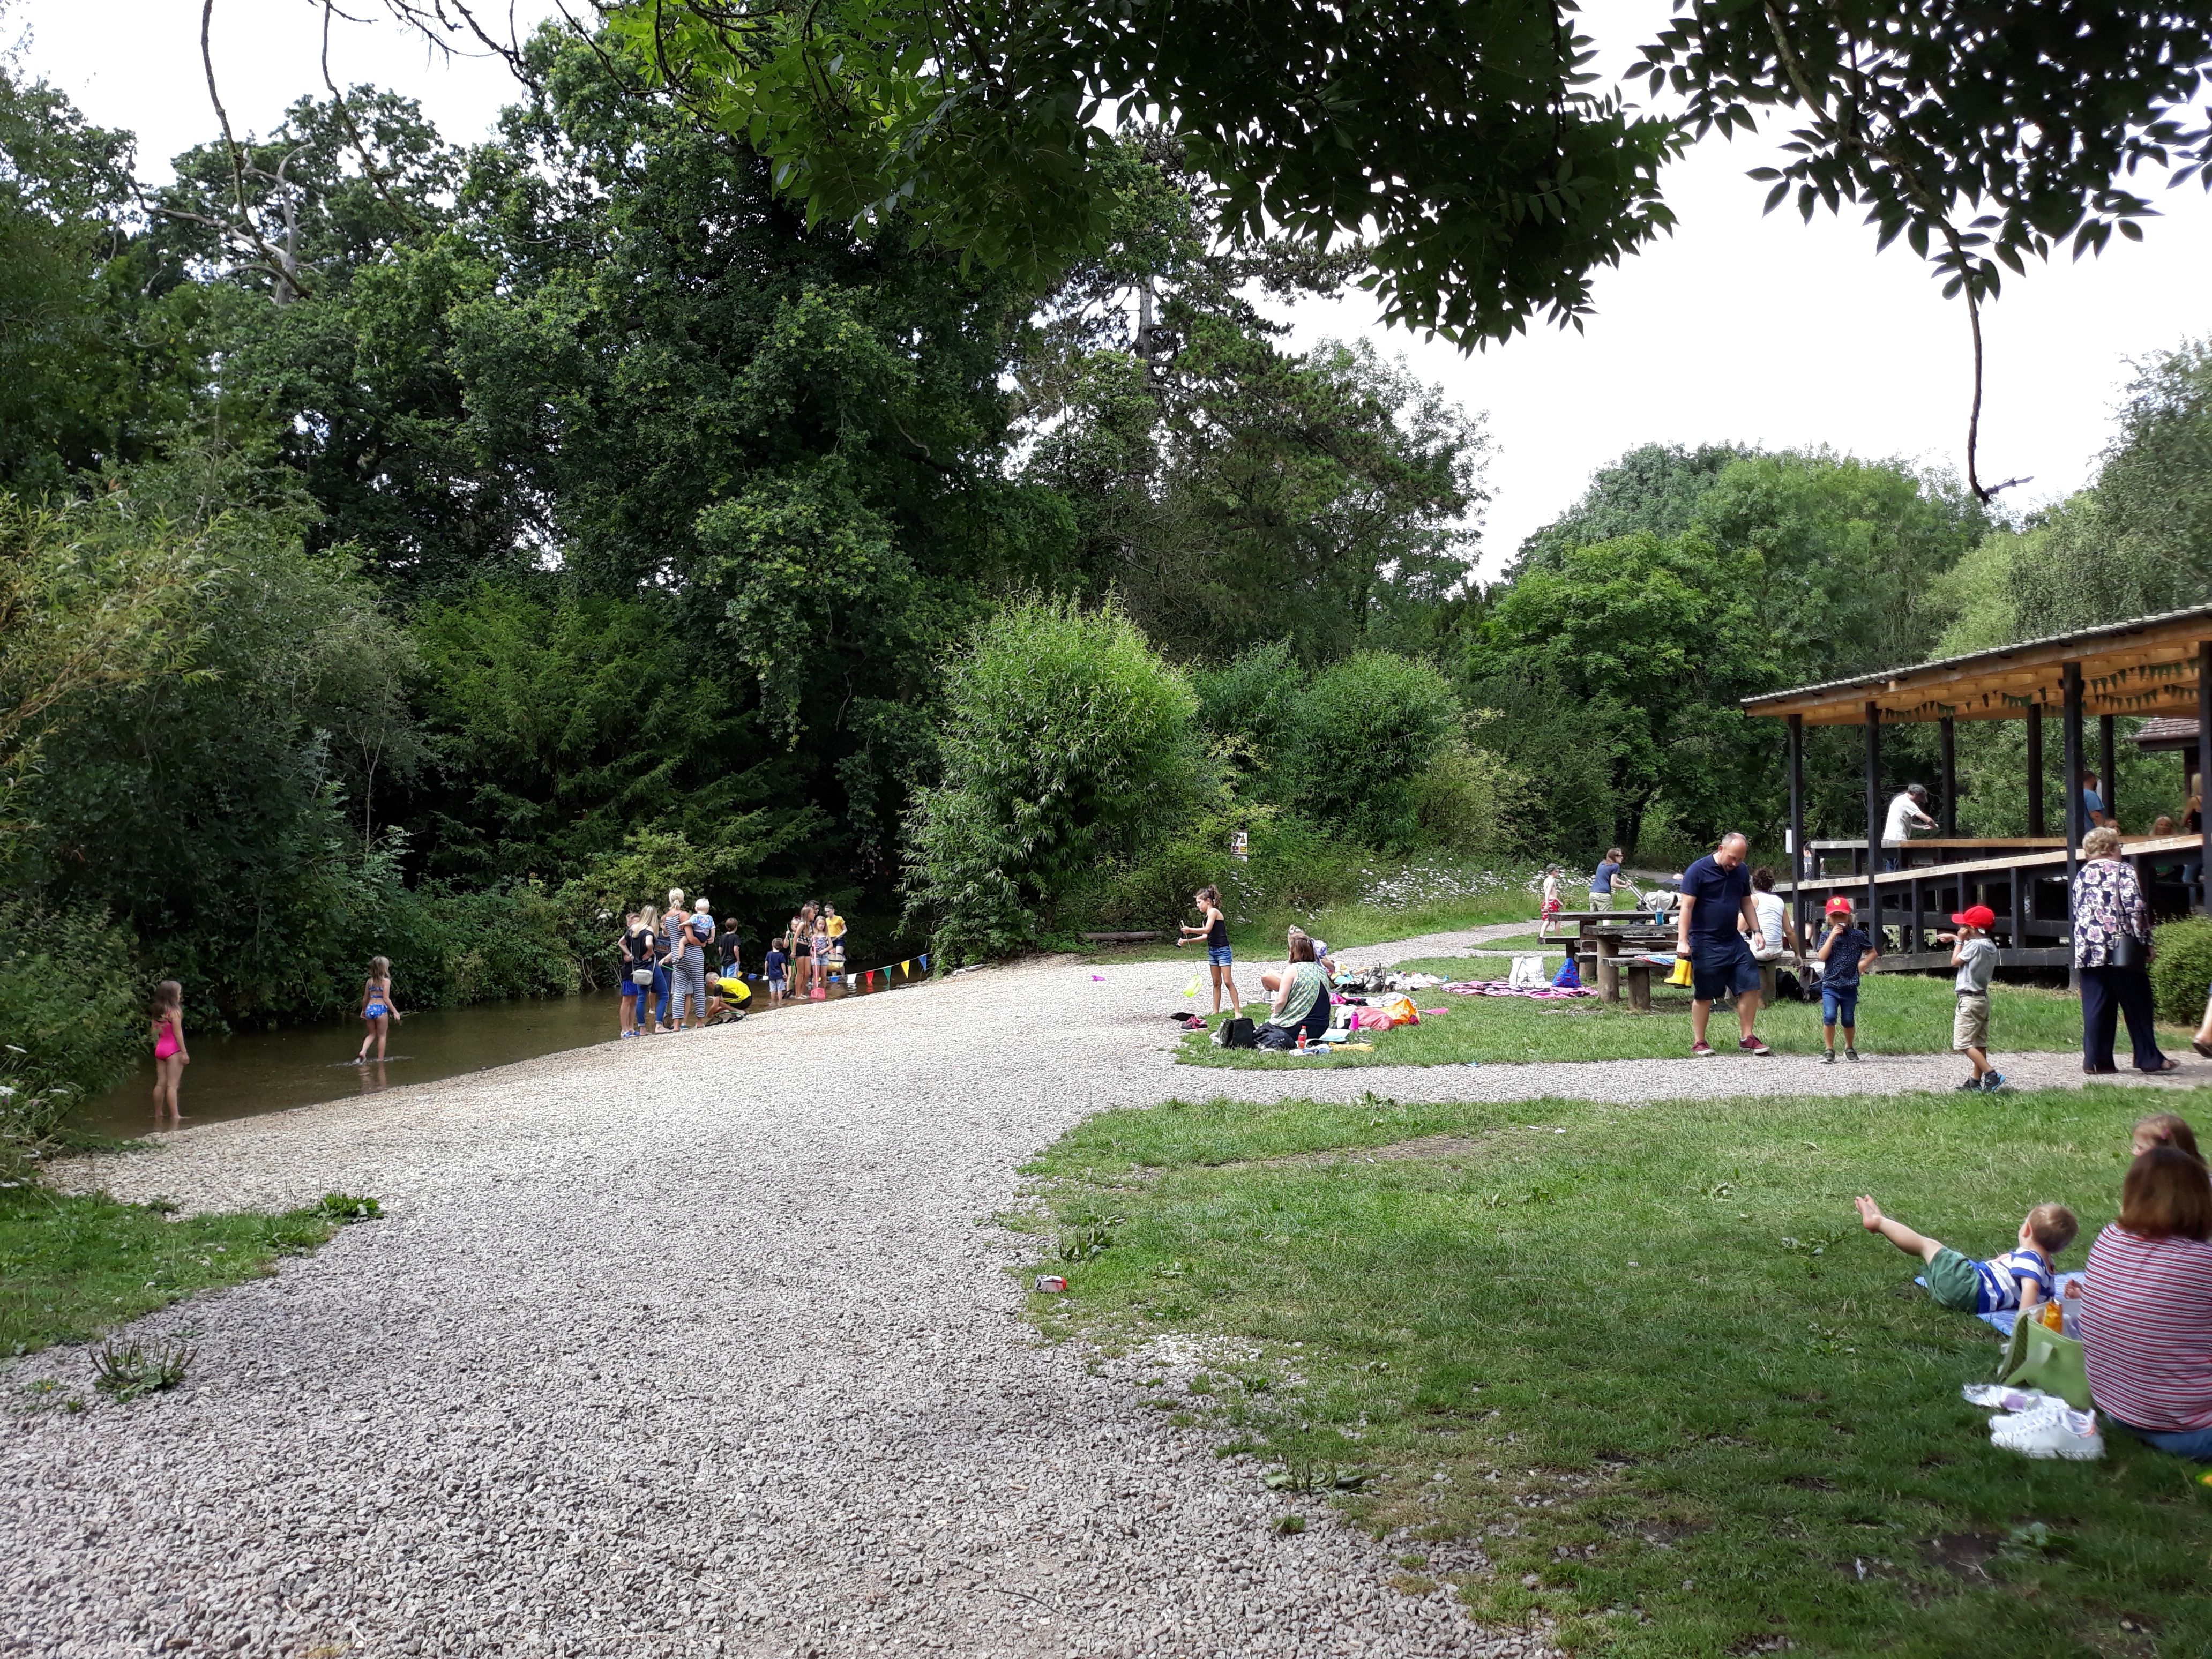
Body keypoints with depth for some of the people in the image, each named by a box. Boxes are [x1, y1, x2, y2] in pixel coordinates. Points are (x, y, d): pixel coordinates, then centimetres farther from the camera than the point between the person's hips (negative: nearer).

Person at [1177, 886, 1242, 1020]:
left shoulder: (1214, 912, -11)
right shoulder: (1207, 917, 14)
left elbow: (1207, 930, -23)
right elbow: (1206, 936, 10)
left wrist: (1190, 930, -16)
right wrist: (1187, 941, 8)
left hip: (1223, 951, -9)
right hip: (1212, 952, 9)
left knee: (1228, 982, -10)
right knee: (1217, 983, 11)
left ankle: (1237, 1012, -10)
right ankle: (1216, 1012, 14)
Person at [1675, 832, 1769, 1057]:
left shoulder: (1742, 872, 8)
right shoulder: (1698, 871, -11)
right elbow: (1687, 907, -14)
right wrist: (1683, 941, -19)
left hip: (1734, 941, 6)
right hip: (1705, 944, -6)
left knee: (1751, 987, 0)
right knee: (1704, 995, 0)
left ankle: (1746, 1038, 12)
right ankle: (1698, 1043, 12)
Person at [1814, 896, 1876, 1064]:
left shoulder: (1857, 935, 1)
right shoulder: (1827, 936, 1)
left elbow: (1873, 952, 12)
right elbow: (1821, 957, -14)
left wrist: (1863, 964, -5)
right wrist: (1832, 937, -17)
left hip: (1850, 986, 1)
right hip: (1830, 985, -1)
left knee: (1848, 1020, 11)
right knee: (1829, 1017, -14)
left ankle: (1850, 1048, 33)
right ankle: (1829, 1050, -2)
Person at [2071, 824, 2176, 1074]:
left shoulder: (2081, 876, 12)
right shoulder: (2124, 871, -3)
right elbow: (2136, 910, -9)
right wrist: (2146, 943, -3)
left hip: (2089, 952, 4)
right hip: (2122, 950, -4)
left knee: (2096, 1007, 4)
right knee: (2137, 1006, 4)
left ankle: (2096, 1059, 1)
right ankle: (2149, 1058, 7)